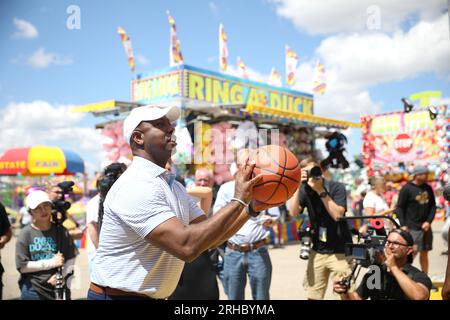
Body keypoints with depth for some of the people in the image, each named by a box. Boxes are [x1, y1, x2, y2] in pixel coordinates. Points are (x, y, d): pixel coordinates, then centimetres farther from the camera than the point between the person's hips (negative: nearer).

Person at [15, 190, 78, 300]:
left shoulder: (61, 231, -1)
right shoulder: (25, 234, -6)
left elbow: (71, 259, 2)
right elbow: (22, 266, -9)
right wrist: (52, 263, -12)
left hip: (59, 288, 2)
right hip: (33, 290, -2)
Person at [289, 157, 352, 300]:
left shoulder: (336, 187, -10)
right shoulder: (305, 190, 0)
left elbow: (337, 215, -21)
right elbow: (294, 212, -12)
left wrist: (320, 190, -22)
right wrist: (298, 186, -18)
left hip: (340, 251, -4)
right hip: (317, 251, 4)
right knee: (312, 295, 10)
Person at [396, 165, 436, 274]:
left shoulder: (428, 188, 10)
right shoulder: (407, 188, -7)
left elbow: (433, 206, 13)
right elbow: (400, 208, -5)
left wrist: (428, 221, 0)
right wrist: (403, 225, -12)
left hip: (426, 227, 6)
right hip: (413, 228, -6)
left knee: (424, 253, 12)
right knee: (412, 254, -8)